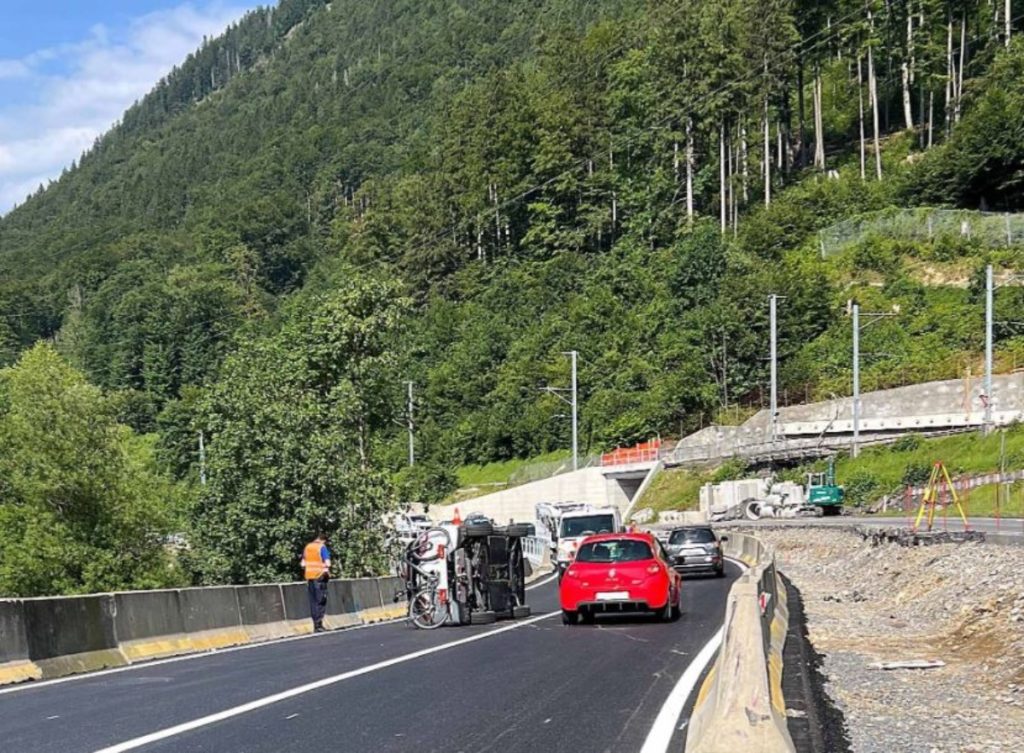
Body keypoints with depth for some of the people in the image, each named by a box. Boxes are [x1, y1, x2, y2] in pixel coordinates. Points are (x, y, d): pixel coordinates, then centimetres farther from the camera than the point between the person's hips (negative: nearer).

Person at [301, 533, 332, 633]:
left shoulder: (307, 547, 12)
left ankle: (315, 625, 9)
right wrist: (328, 571, 4)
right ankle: (318, 624, -10)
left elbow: (303, 564, 13)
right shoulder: (322, 547, -7)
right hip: (320, 576, -6)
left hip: (309, 576, 6)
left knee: (313, 601, 9)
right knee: (321, 601, -2)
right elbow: (327, 563, -14)